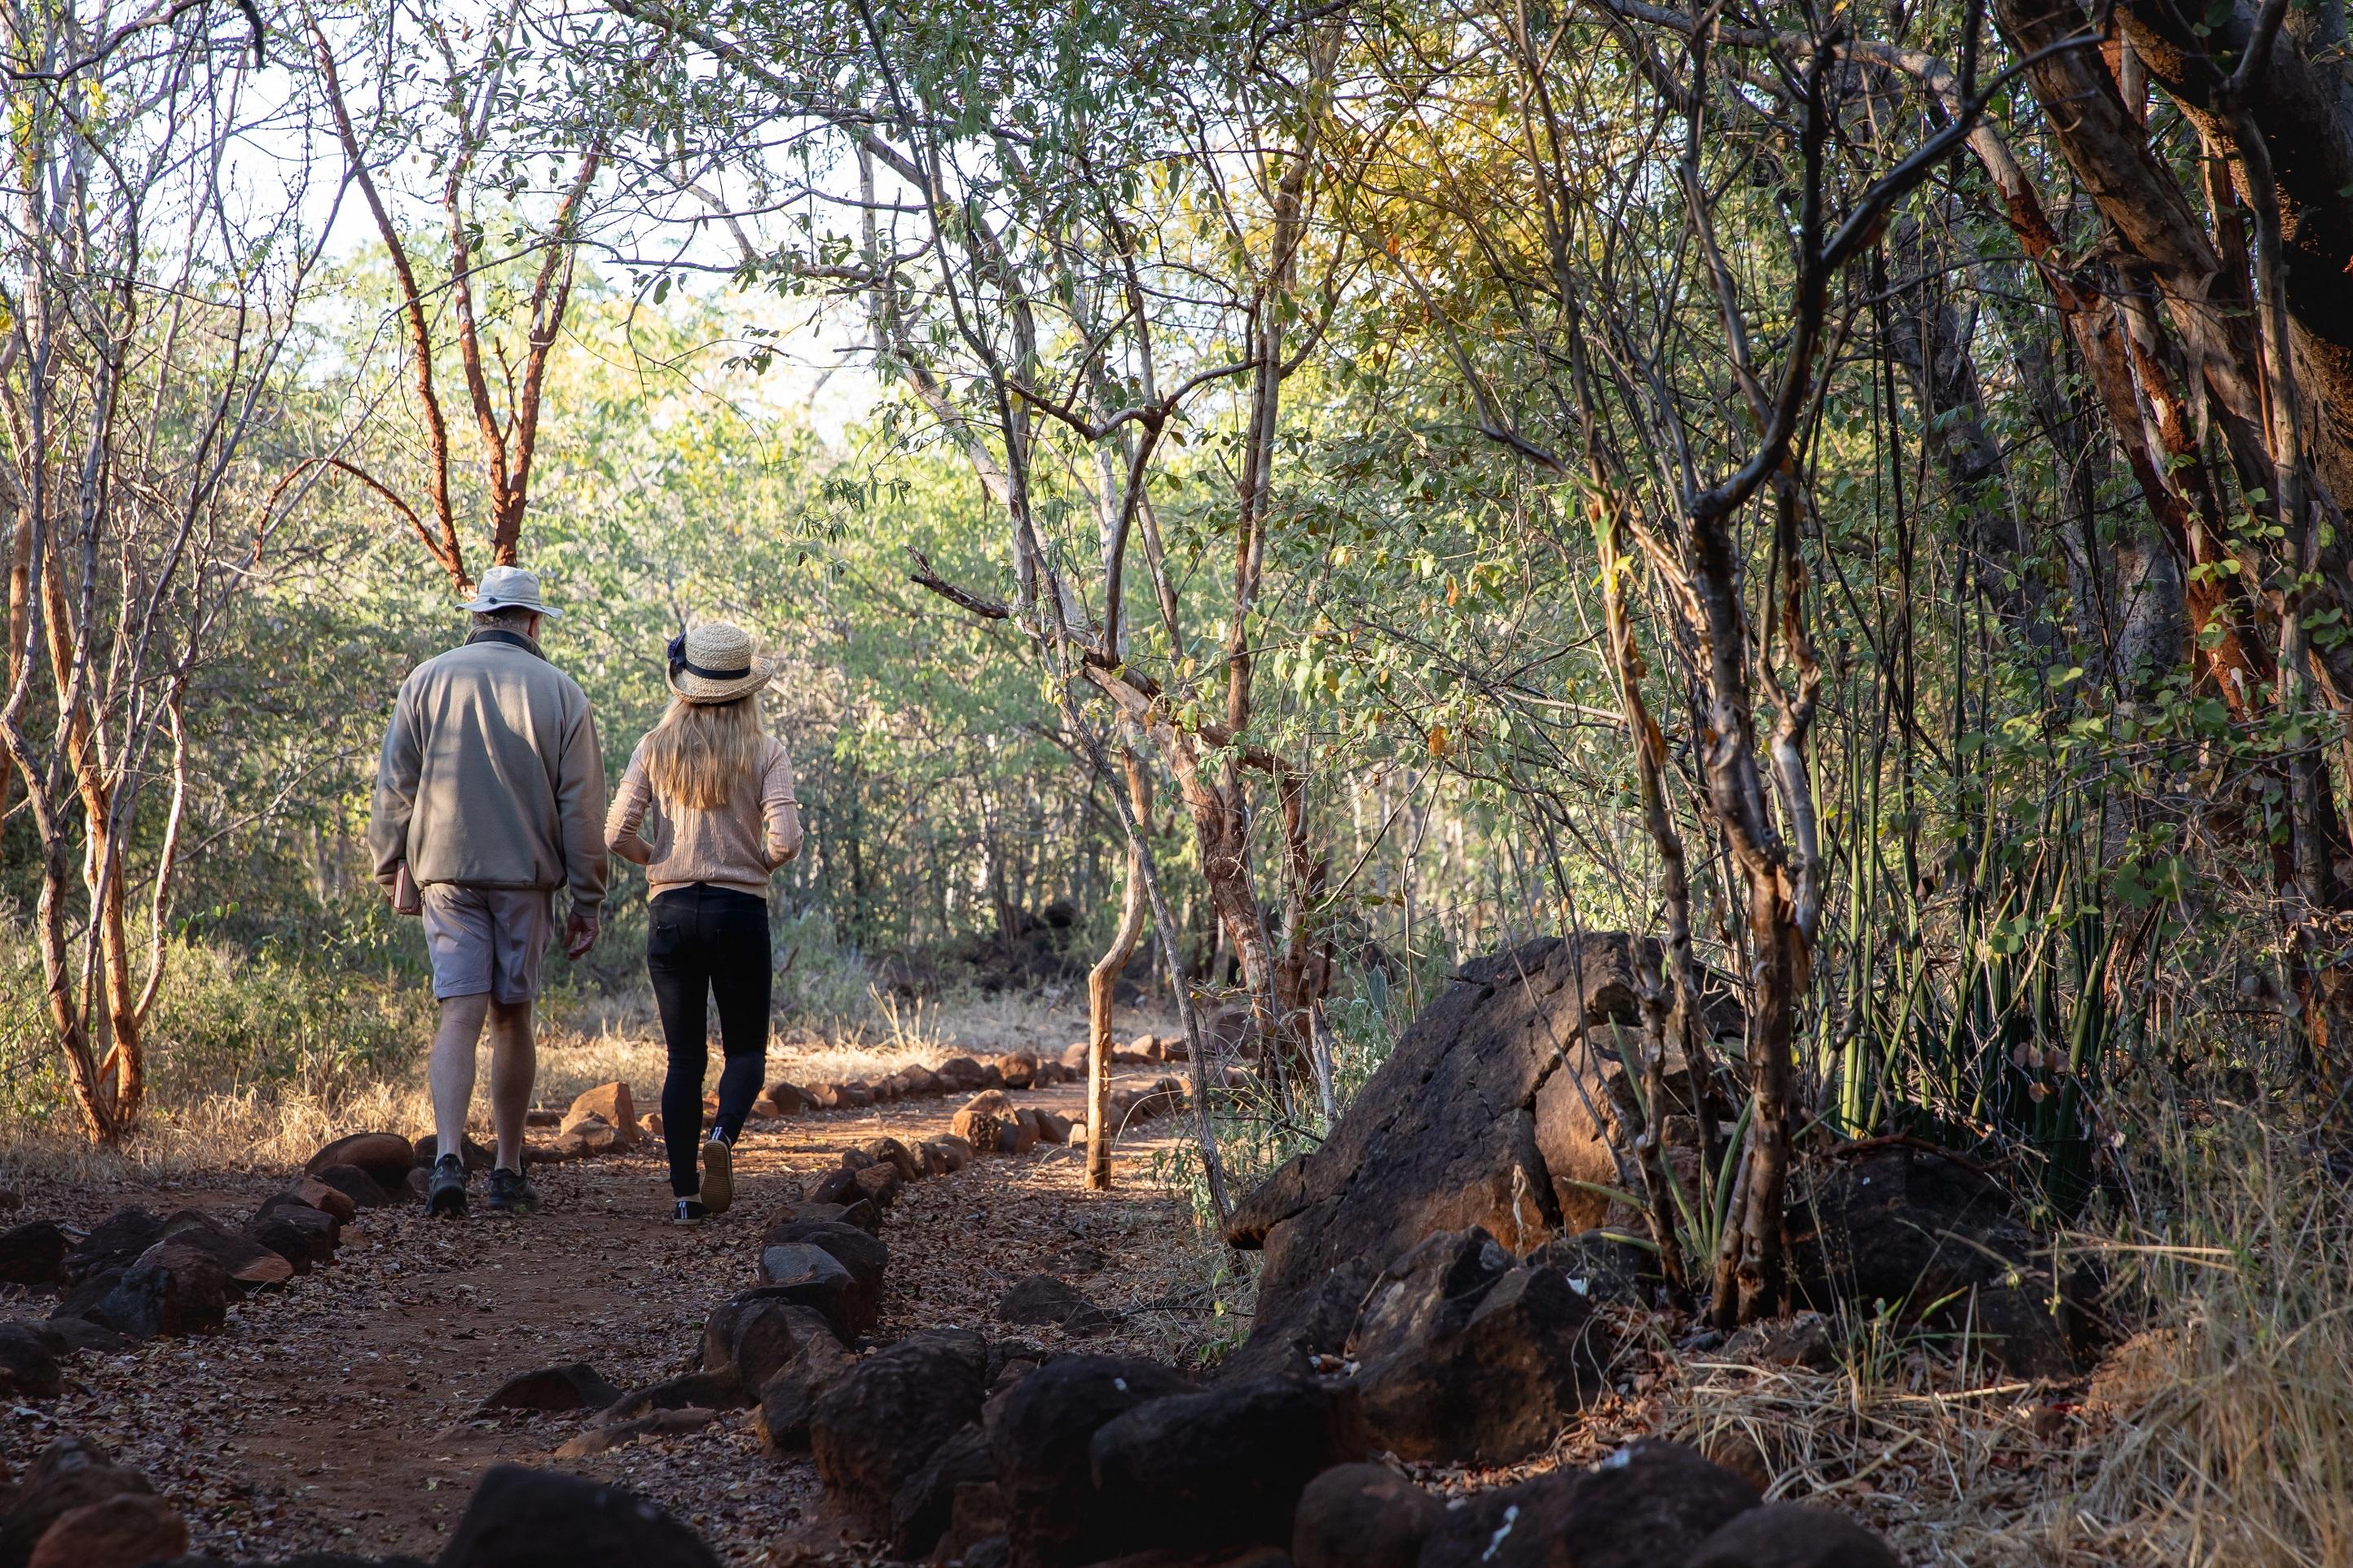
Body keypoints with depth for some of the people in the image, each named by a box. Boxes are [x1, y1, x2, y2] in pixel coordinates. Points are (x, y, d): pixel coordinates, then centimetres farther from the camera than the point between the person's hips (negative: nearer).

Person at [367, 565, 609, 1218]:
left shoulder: (427, 680, 5)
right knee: (512, 1018, 9)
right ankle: (509, 1172, 15)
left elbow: (393, 787, 4)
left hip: (447, 871, 0)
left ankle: (448, 1158, -21)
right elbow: (582, 808, 1)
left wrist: (392, 871, 13)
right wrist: (587, 902, 5)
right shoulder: (560, 691, 3)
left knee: (460, 1016, -4)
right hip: (526, 874, 0)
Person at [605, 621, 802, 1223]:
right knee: (746, 1049, 11)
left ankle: (684, 1192, 2)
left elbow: (617, 835, -4)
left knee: (684, 1058, 8)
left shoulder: (655, 749, 2)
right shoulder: (764, 752, -4)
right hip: (740, 909, -2)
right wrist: (759, 864, 7)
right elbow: (785, 839, -14)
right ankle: (723, 1136, -18)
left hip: (671, 911, 2)